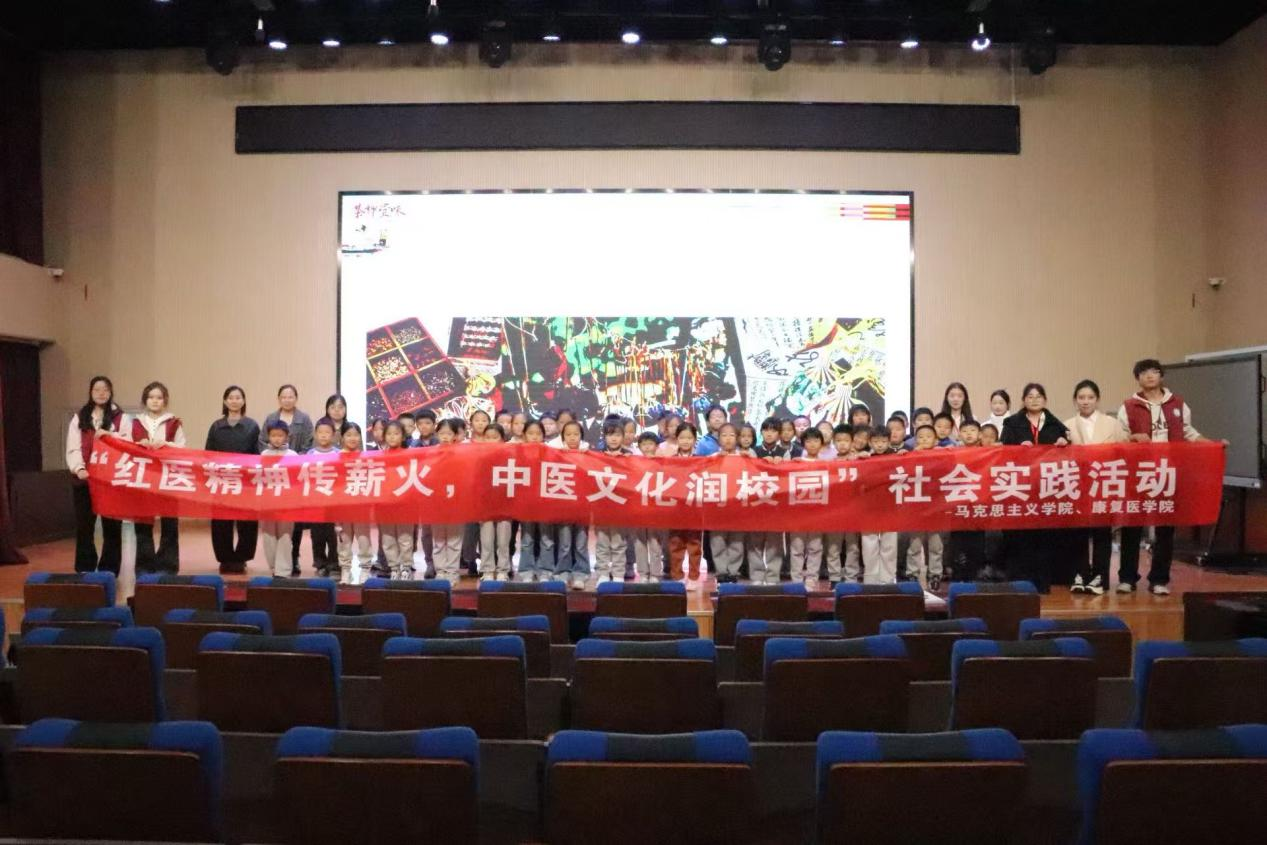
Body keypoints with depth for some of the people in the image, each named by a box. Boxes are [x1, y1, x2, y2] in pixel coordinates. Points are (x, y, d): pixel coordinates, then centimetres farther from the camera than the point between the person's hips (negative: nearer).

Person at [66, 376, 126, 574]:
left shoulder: (120, 417, 6)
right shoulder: (79, 417, 10)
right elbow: (73, 448, 2)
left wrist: (109, 435, -18)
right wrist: (79, 469, -14)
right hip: (84, 479, 2)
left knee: (111, 526, 3)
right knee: (84, 525, 5)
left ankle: (109, 570, 10)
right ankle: (84, 569, 14)